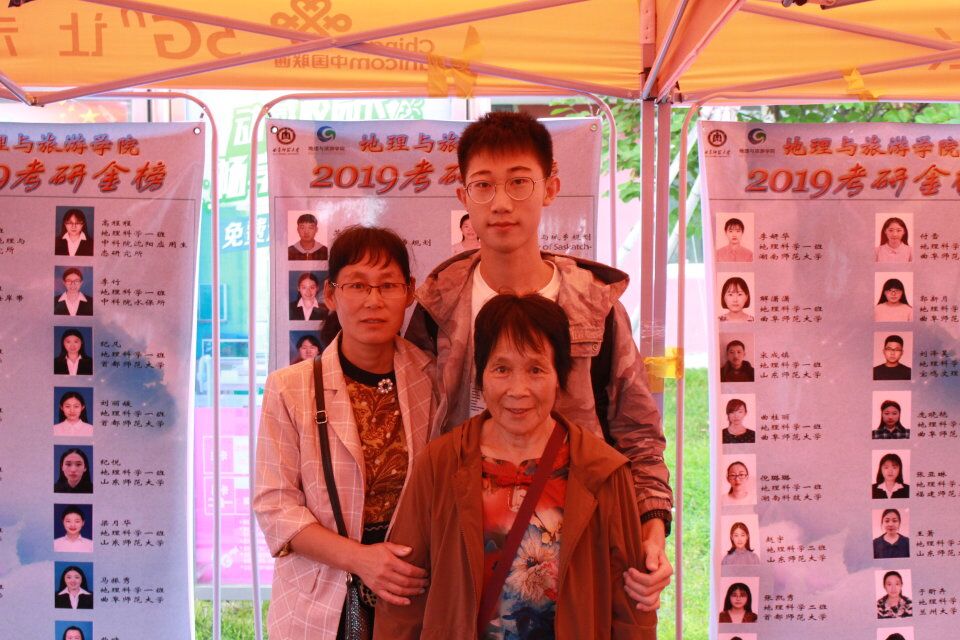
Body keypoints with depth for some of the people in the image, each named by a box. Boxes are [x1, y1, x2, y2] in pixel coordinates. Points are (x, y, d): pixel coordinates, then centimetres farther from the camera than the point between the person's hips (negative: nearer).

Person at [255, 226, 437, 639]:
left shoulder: (432, 380, -2)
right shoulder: (289, 389, -6)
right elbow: (274, 504, -8)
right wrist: (359, 558, -20)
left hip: (415, 594, 2)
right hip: (322, 607, -1)